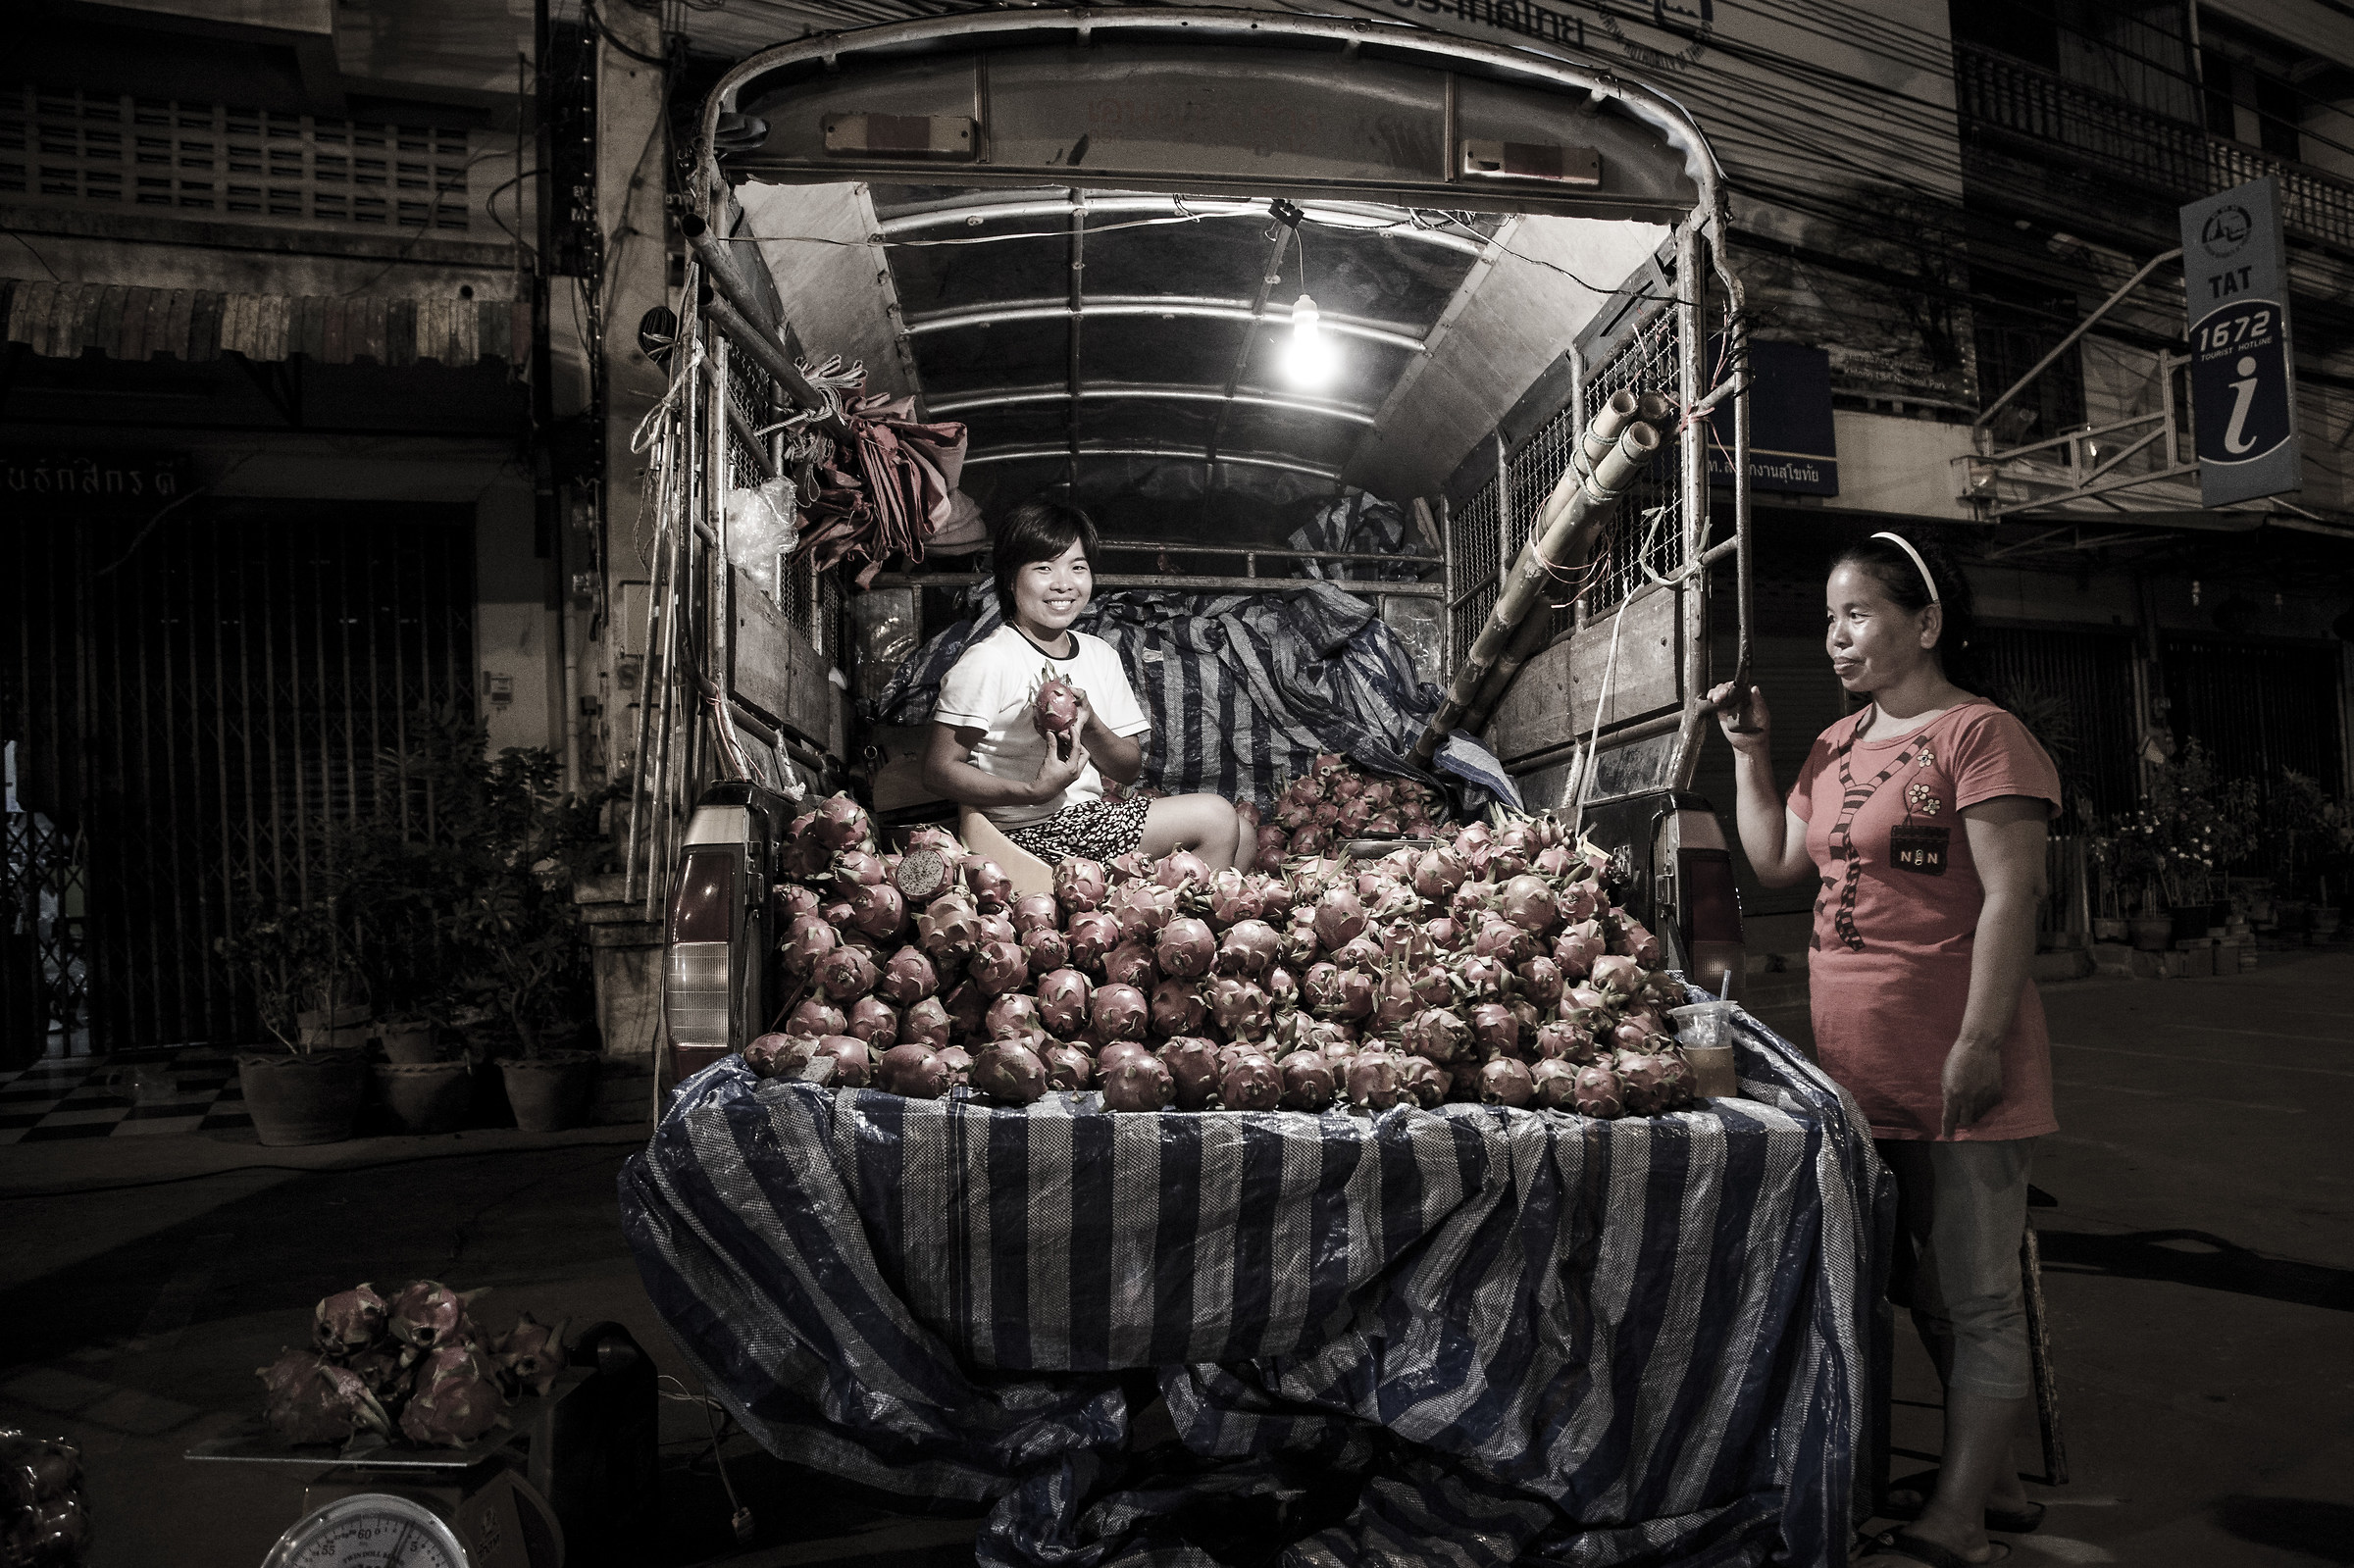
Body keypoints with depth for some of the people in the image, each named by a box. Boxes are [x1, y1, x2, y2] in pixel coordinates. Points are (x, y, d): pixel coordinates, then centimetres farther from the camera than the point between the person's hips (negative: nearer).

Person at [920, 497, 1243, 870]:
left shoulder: (1100, 655, 9)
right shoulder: (989, 661, -12)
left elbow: (1129, 769, 10)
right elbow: (939, 771, -14)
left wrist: (1090, 727, -12)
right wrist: (1034, 792, -26)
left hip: (1090, 818, 7)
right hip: (1029, 835, -7)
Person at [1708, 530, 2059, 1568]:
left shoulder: (1978, 734, -11)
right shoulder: (1839, 746, 14)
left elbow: (2013, 895, -17)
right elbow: (1776, 863, 18)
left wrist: (1977, 1042, -22)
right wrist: (1749, 750, 13)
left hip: (1957, 1074, -8)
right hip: (1862, 1072, 9)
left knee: (1973, 1296, 3)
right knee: (1931, 1286, 18)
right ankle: (1990, 1480, 34)